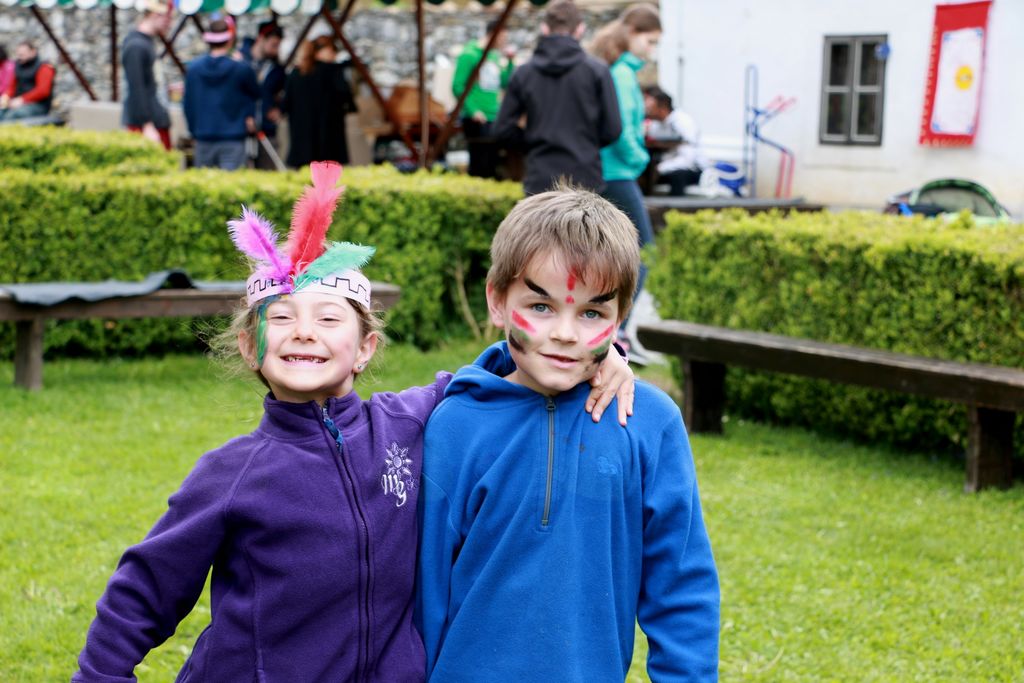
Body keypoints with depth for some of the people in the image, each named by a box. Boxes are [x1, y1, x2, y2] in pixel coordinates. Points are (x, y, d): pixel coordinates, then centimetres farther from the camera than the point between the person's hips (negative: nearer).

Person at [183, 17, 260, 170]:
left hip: (203, 138, 3)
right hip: (232, 140, -3)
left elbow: (187, 105, 8)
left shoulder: (193, 68, 1)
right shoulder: (241, 69, -9)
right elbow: (255, 94, 8)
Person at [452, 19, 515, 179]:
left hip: (493, 118, 8)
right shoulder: (470, 55, -8)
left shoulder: (495, 56, 15)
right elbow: (458, 86, -12)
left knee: (492, 163, 10)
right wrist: (472, 111, -18)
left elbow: (506, 84, 17)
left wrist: (509, 62, 7)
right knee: (480, 164, -9)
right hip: (476, 119, -8)